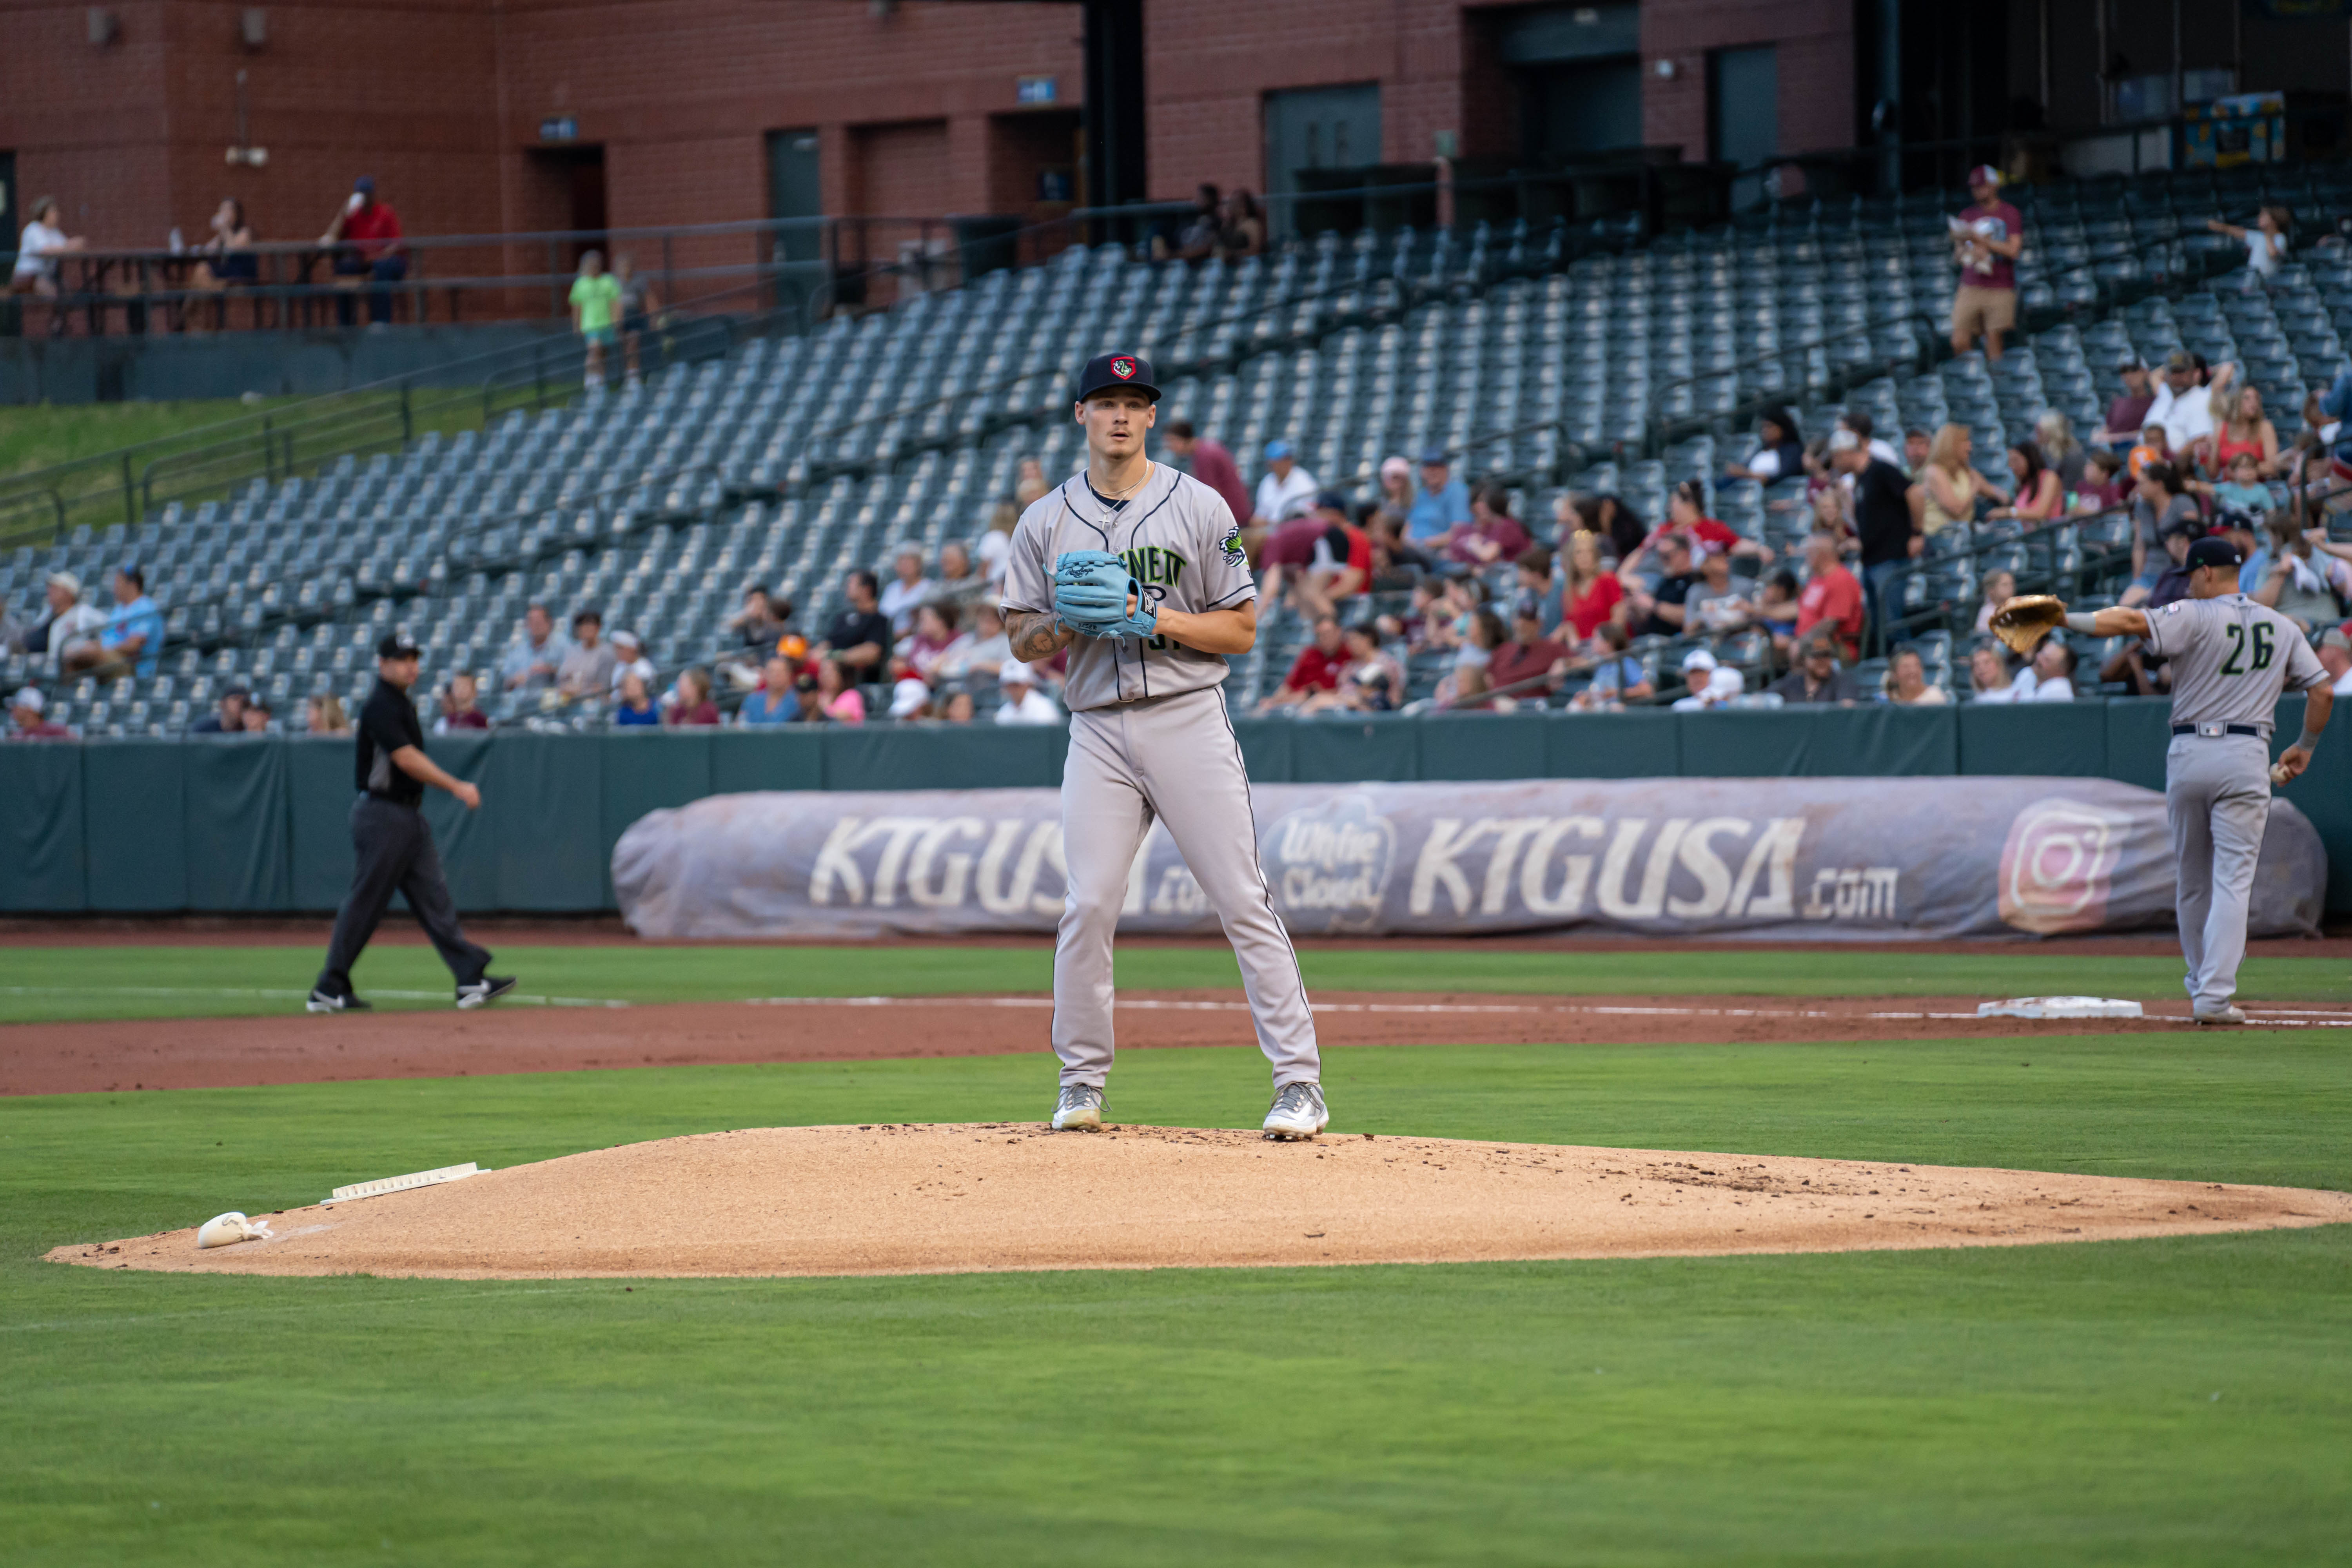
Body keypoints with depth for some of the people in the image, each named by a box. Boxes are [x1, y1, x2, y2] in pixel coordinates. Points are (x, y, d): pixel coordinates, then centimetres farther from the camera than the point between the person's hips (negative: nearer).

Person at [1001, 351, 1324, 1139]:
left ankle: (1300, 1082, -7)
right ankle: (1082, 1083, 9)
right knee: (1088, 907, -4)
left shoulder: (1199, 508, 3)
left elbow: (1241, 630, 2)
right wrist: (1066, 621, -9)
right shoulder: (1046, 522, 11)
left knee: (1243, 903, -7)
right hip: (1099, 732, 2)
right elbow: (1023, 642, 12)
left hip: (1189, 719, -2)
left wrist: (1158, 619, -12)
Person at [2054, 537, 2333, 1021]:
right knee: (2232, 880, -4)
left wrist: (2065, 620, -21)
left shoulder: (2194, 617, -4)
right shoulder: (2283, 628, 9)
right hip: (2246, 759, 1)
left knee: (2191, 881, 14)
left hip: (2188, 754, -1)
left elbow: (2132, 622, -20)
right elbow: (2322, 692, 8)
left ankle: (2203, 986, 24)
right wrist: (2305, 747, 20)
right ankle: (2215, 995, -15)